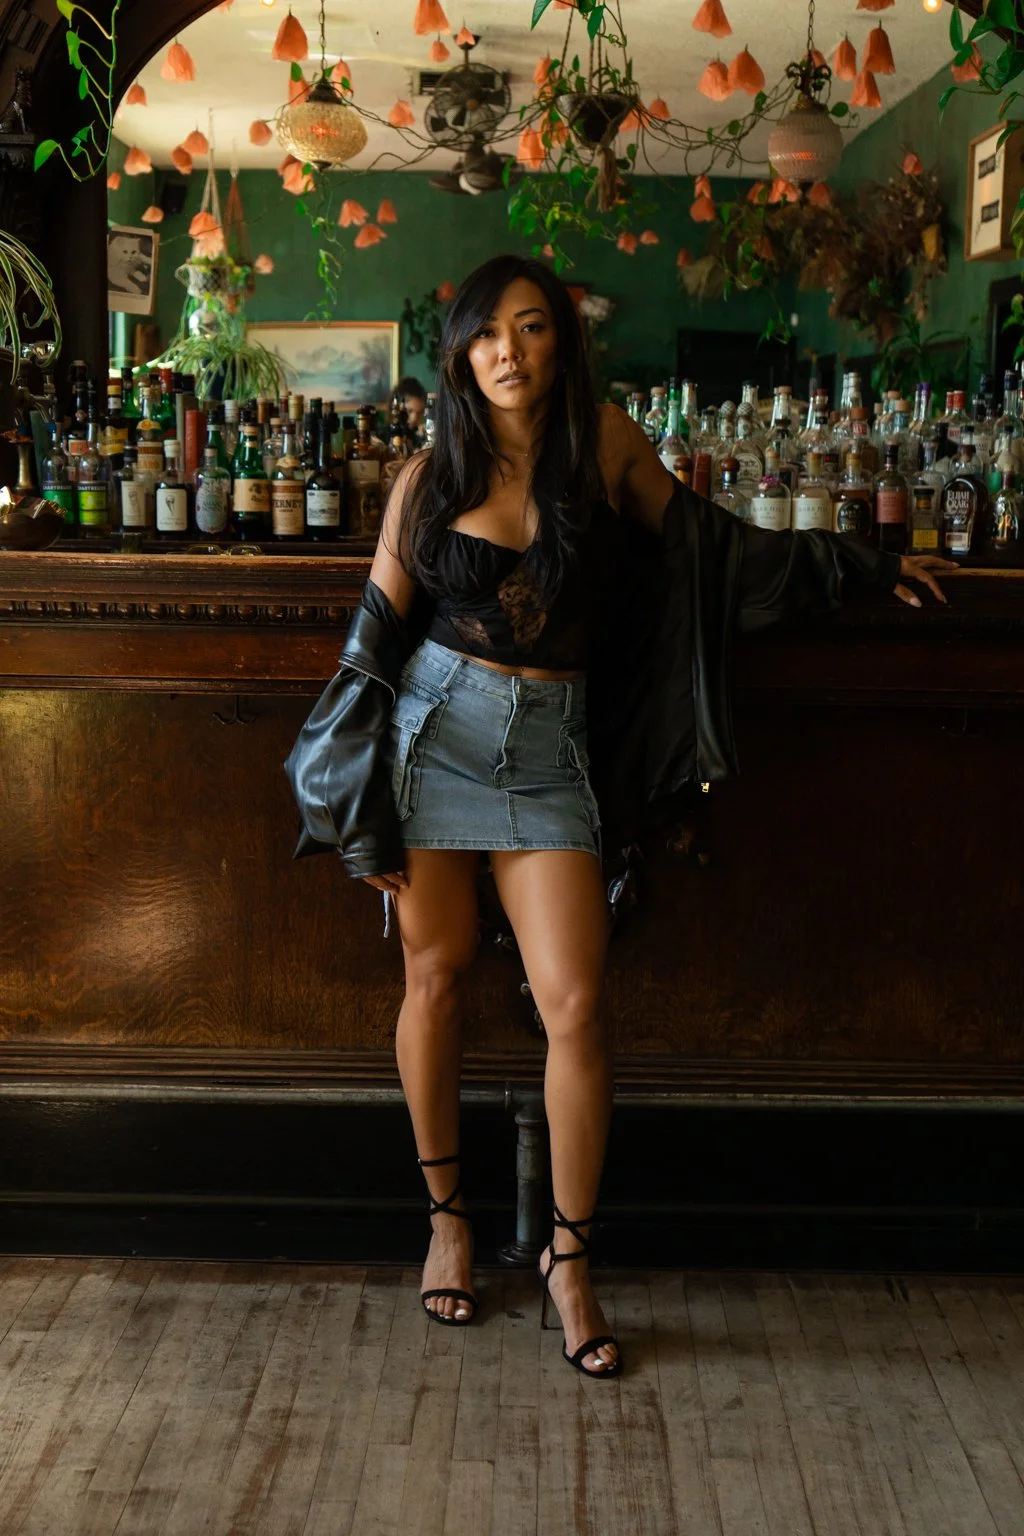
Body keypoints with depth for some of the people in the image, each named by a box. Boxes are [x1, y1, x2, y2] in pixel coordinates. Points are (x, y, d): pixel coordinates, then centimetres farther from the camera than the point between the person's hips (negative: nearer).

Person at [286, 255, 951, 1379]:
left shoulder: (605, 446, 2)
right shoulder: (429, 480, 1)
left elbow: (704, 543, 17)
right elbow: (376, 642, 4)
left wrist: (858, 565, 22)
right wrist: (362, 816, 1)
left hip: (548, 750, 0)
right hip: (433, 730, 0)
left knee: (575, 1003, -7)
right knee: (436, 975, 6)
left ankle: (568, 1255, 10)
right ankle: (447, 1215, 26)